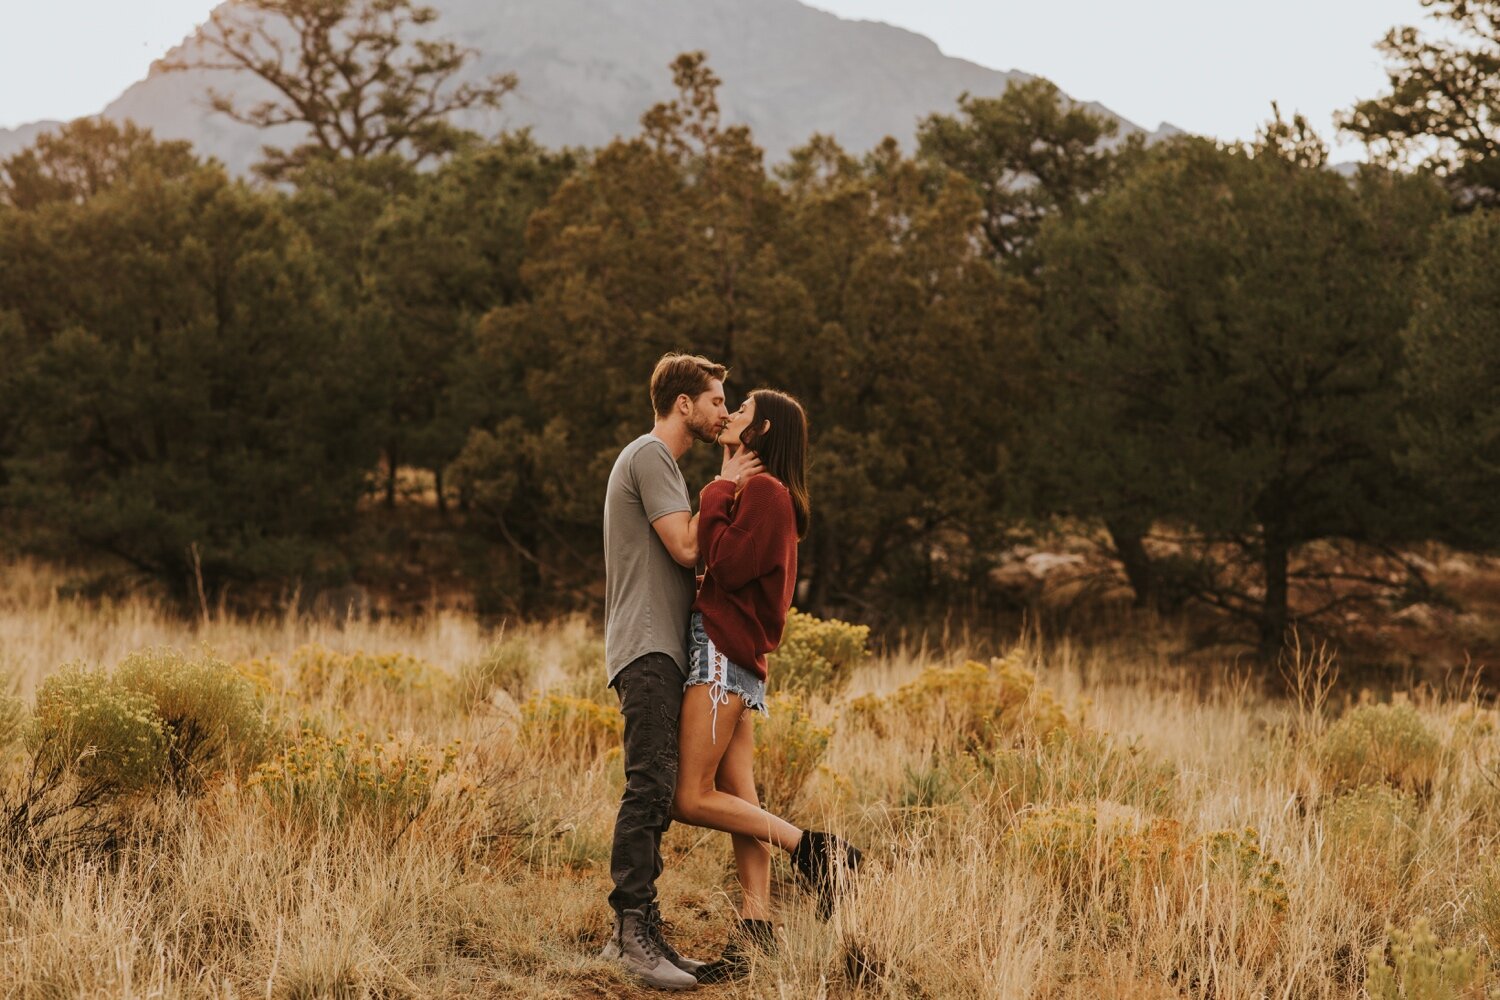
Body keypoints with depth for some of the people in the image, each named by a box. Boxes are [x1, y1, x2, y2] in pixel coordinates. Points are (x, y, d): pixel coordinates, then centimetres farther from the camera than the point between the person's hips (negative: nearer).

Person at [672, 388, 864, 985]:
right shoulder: (754, 490, 20)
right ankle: (754, 935, 2)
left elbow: (726, 565, -19)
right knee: (739, 802, 4)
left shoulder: (763, 489, -10)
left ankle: (813, 850, -9)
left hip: (724, 651, -10)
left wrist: (719, 492, -11)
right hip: (731, 654, 10)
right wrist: (725, 490, 12)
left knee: (692, 799, -11)